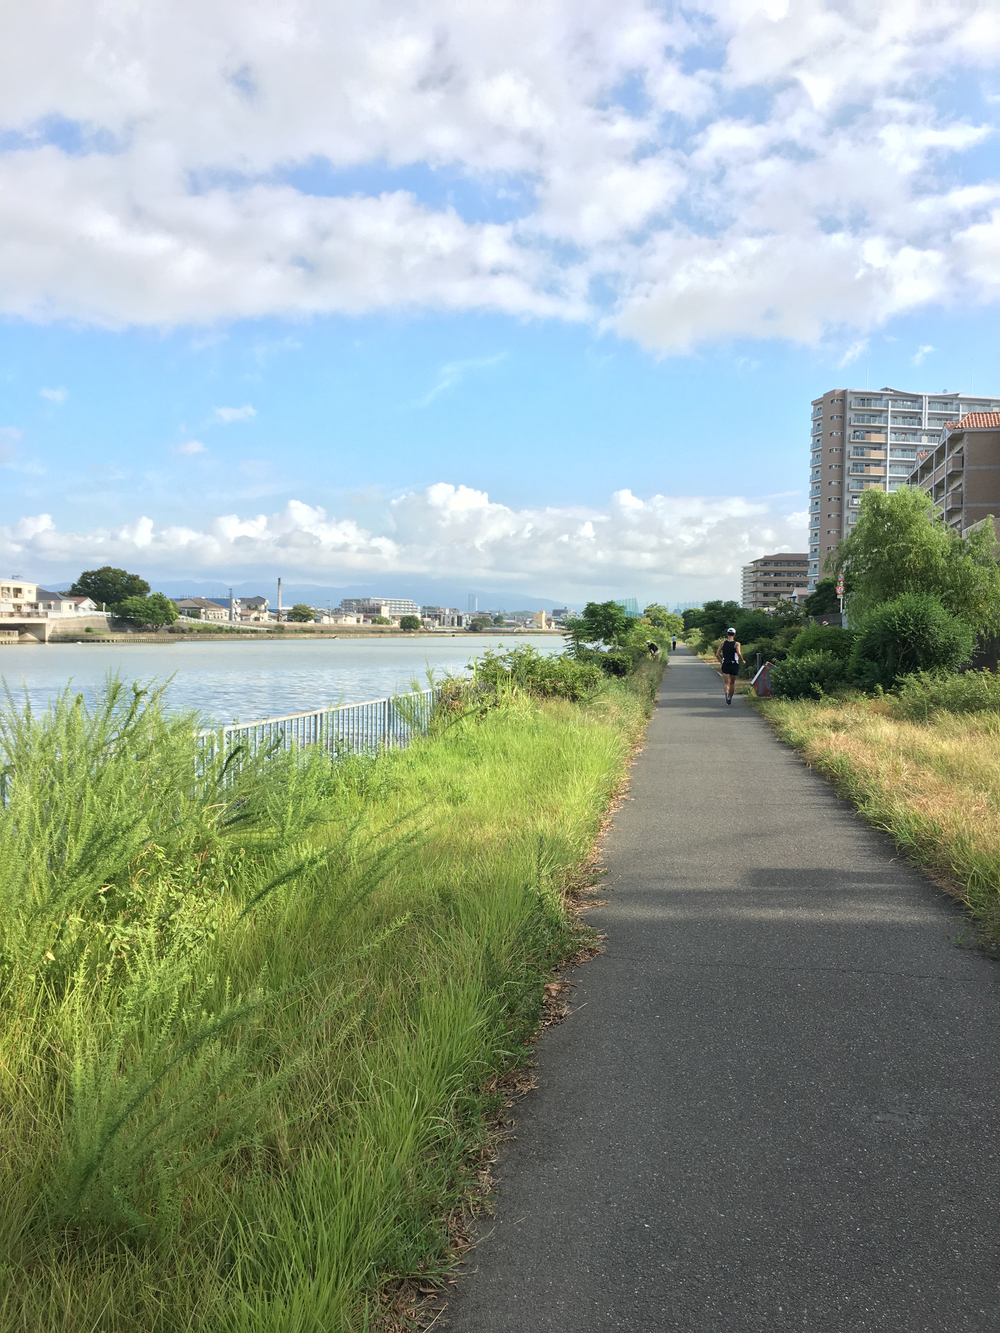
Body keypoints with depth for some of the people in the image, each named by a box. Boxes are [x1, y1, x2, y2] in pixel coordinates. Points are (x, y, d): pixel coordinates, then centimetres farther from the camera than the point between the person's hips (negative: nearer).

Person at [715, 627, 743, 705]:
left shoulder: (723, 643, 3)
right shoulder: (736, 644, -5)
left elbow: (717, 654, -2)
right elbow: (739, 653, -21)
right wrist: (742, 660, -4)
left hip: (725, 665, 1)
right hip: (734, 665, -1)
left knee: (726, 683, -4)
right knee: (732, 683, 18)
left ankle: (727, 693, -35)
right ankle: (730, 698, 28)